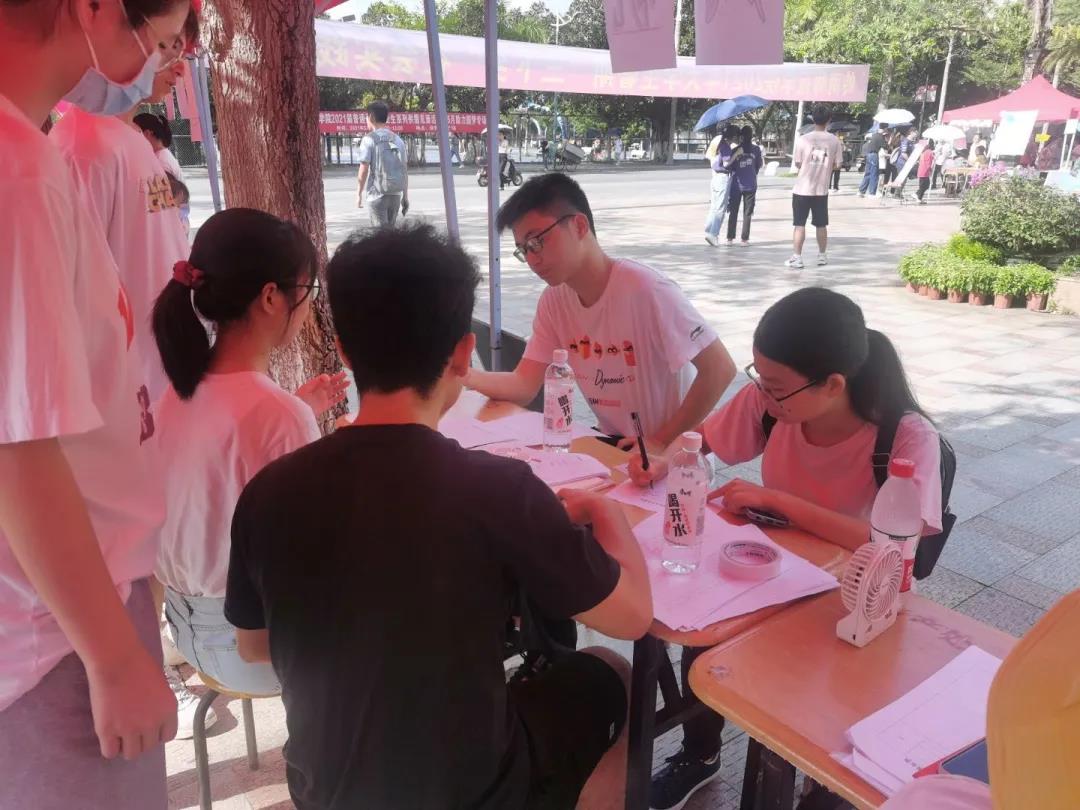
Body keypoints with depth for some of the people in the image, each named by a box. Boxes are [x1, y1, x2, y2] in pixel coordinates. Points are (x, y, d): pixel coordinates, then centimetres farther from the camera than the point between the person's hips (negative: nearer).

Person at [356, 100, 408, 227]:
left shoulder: (369, 139, -6)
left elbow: (363, 170, -9)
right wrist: (405, 196, 15)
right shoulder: (398, 140, 10)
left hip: (377, 194, -5)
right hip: (395, 194, 5)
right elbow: (405, 170, 10)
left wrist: (359, 194, -1)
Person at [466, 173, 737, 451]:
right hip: (616, 445, 5)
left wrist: (663, 441, -19)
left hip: (674, 452, -5)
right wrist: (464, 375, -20)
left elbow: (719, 369, -20)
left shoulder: (644, 290, -23)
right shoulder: (553, 300, -2)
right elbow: (524, 386, -3)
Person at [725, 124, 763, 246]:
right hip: (750, 185, 0)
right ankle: (745, 239, 5)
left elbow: (730, 166, -2)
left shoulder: (736, 150, -6)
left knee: (733, 212, 9)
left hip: (736, 185, 0)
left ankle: (730, 238, 8)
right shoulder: (756, 149, -4)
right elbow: (759, 165, 5)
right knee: (747, 213, 6)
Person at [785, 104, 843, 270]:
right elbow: (837, 164, 1)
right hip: (822, 189, 2)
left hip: (802, 188, -2)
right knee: (821, 225, 14)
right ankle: (822, 256, 24)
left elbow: (797, 163, -3)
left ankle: (797, 258, 1)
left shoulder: (803, 139, -9)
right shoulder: (834, 140, -3)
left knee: (800, 225, 3)